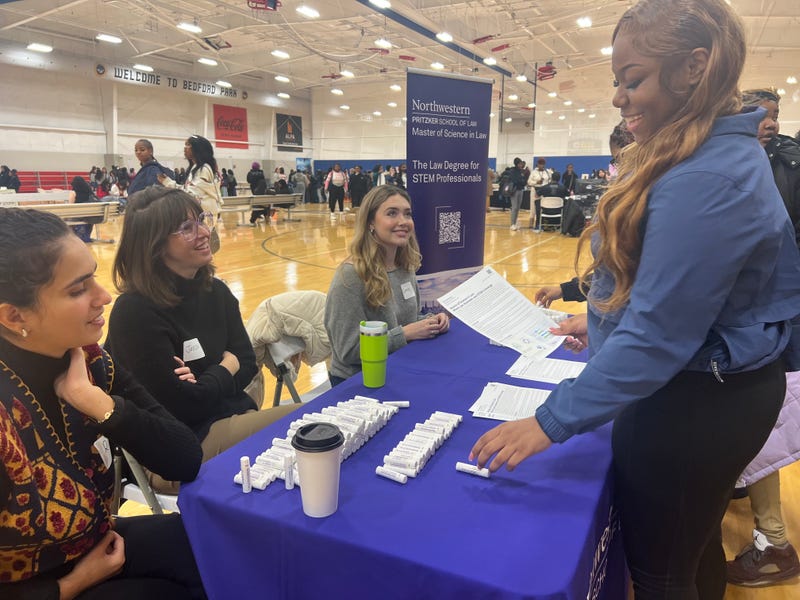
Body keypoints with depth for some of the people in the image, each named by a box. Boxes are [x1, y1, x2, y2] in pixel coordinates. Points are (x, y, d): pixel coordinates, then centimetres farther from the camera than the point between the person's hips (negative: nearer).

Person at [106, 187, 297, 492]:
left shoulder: (216, 291, 5)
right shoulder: (135, 311, -18)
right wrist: (224, 369, -4)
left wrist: (206, 381, -14)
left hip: (231, 417, 7)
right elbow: (182, 406, -20)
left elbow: (248, 364, 5)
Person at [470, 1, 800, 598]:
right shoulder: (720, 152, 7)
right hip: (719, 390, 10)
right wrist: (608, 325, 18)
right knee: (694, 546, 29)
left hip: (693, 407, -10)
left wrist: (552, 422, -25)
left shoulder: (706, 179, -27)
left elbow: (659, 335, -29)